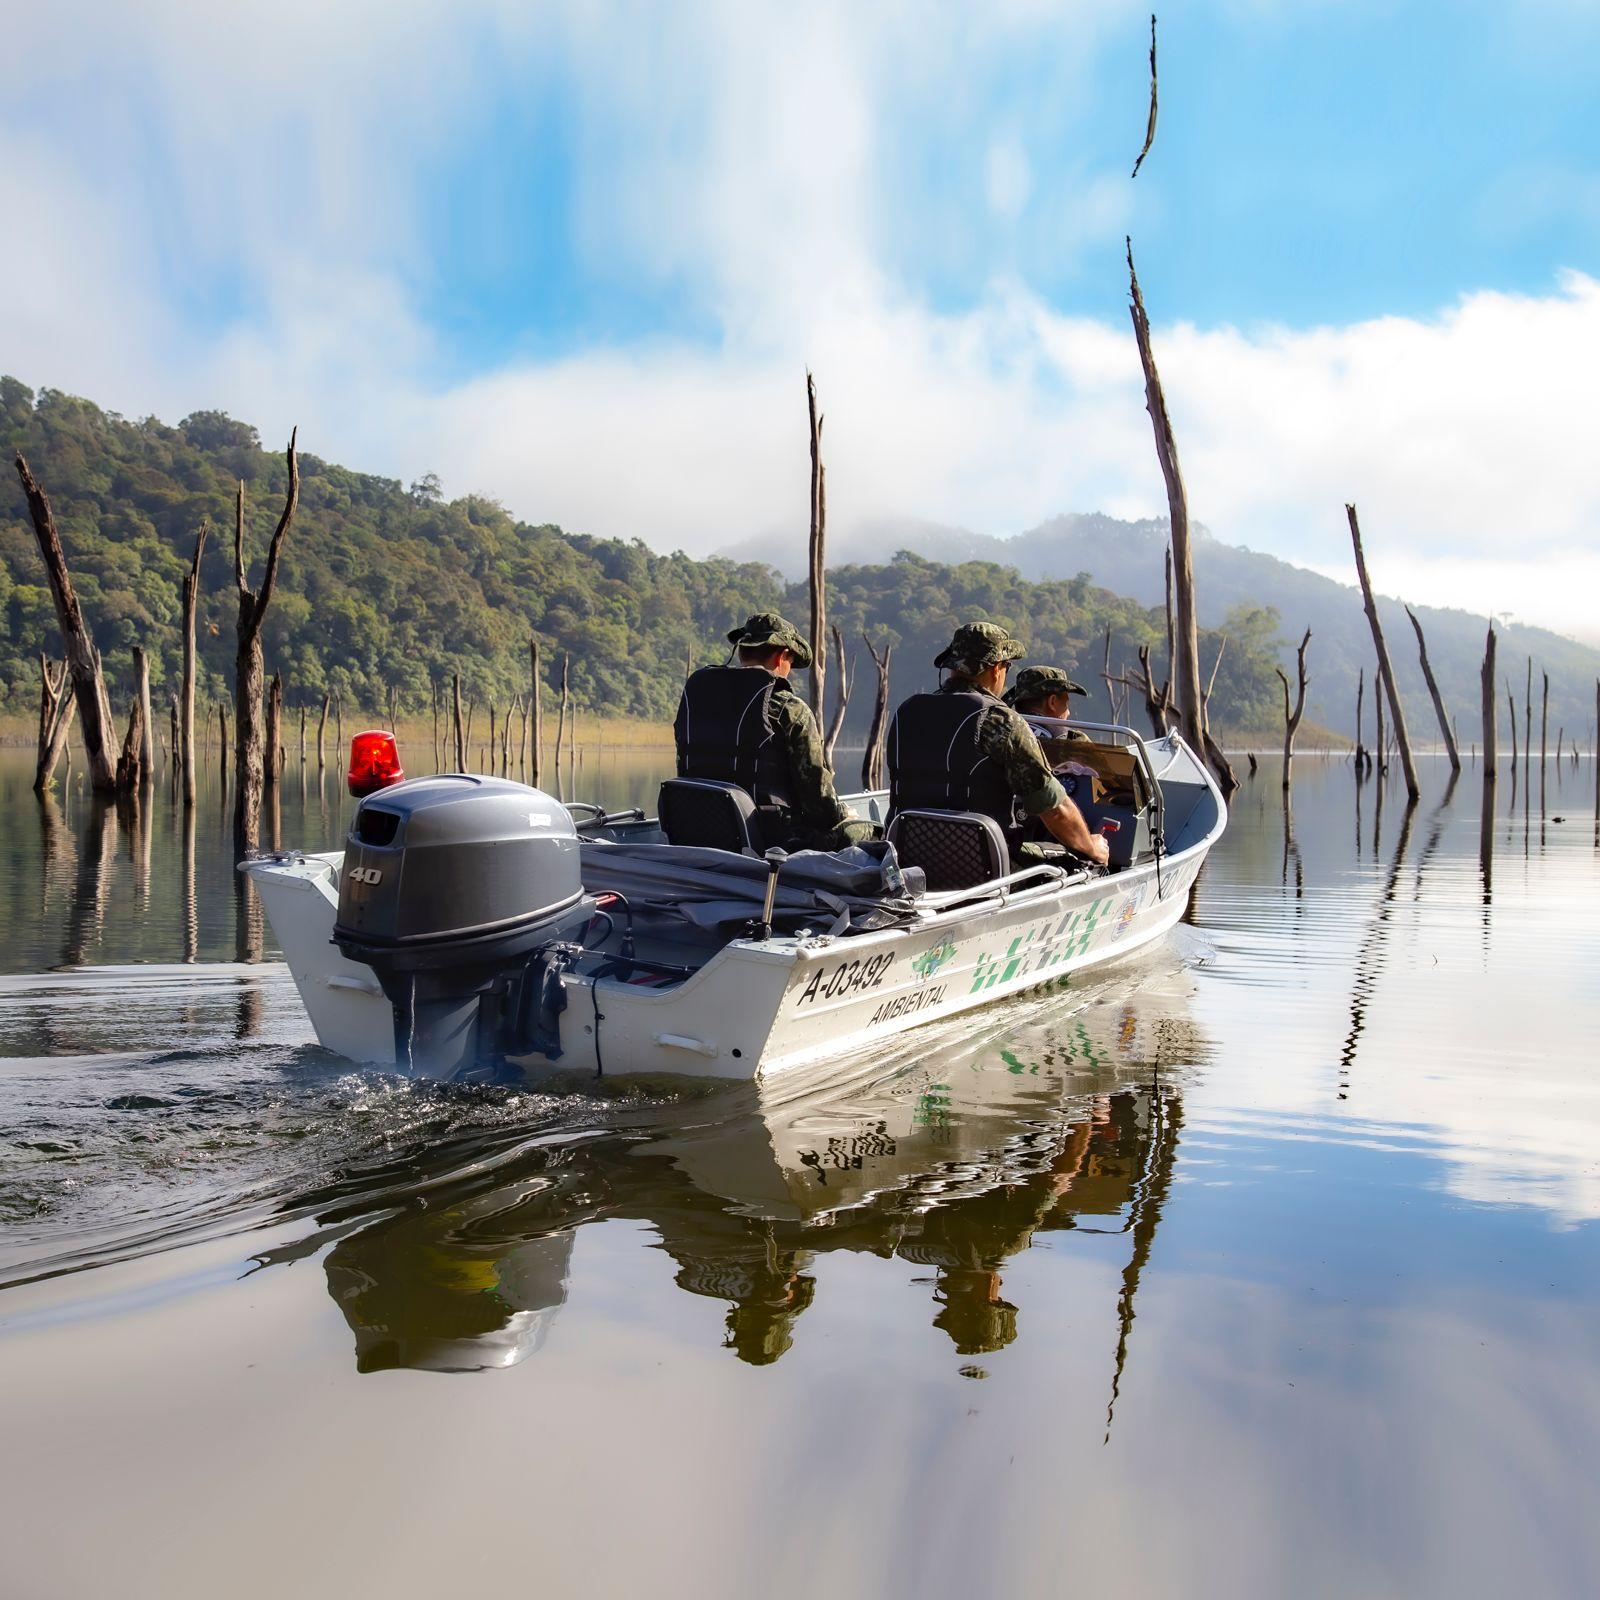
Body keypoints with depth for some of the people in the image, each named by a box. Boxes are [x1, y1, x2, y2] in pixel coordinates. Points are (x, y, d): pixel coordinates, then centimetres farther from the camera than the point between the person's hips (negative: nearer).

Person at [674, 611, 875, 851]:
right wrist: (841, 816, 14)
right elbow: (816, 789, -8)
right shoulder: (790, 710, -11)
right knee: (863, 830, 15)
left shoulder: (693, 690, 6)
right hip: (773, 838, -7)